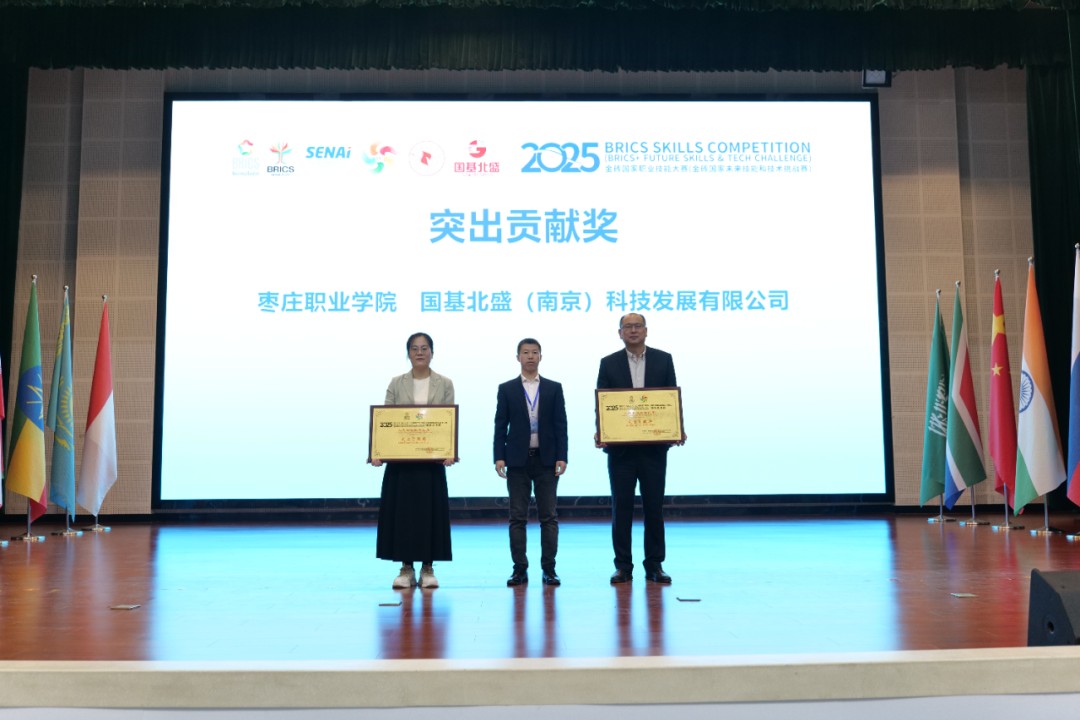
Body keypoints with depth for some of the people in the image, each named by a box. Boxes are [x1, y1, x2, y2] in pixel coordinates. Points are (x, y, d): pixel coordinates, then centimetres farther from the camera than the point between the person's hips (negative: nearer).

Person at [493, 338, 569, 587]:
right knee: (518, 517, 2)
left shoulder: (554, 388, 7)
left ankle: (549, 569, 7)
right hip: (517, 460, 0)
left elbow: (560, 424, 4)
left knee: (549, 517, 1)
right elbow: (500, 425, 3)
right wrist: (499, 457, -5)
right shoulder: (506, 389, 6)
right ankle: (520, 569, 8)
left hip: (546, 459, 0)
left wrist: (561, 457, -4)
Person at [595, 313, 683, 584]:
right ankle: (623, 566, 12)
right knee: (621, 507, 4)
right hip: (620, 447, 0)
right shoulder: (609, 363, 5)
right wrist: (600, 432, -15)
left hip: (654, 446, 0)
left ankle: (654, 565, 15)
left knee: (654, 506, 5)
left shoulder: (663, 359, 6)